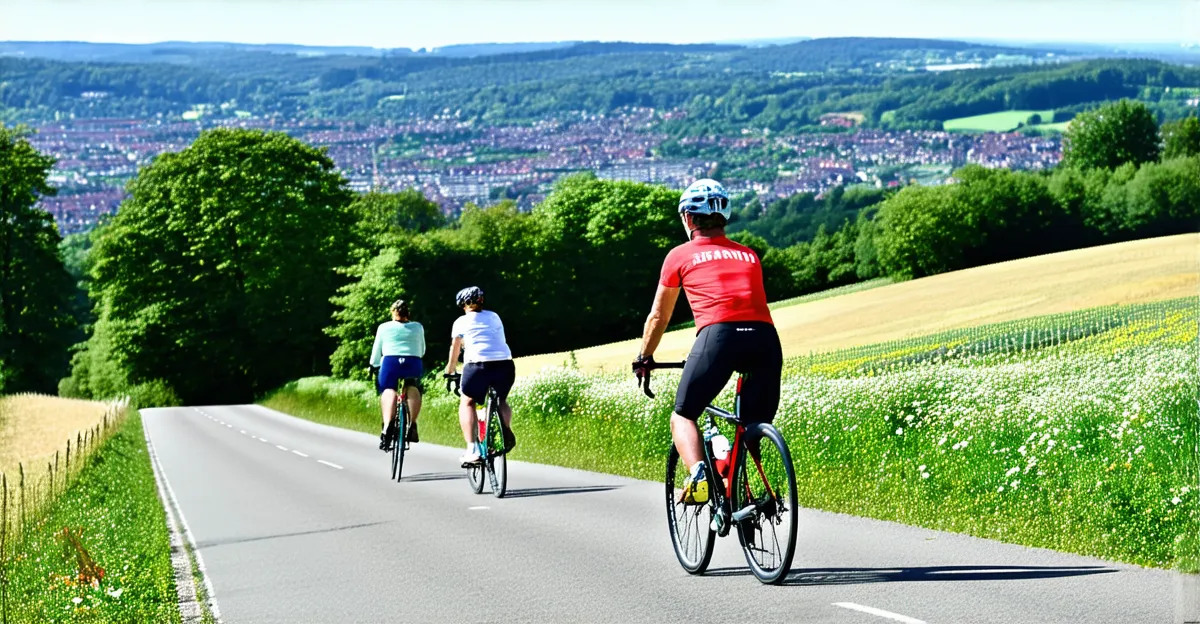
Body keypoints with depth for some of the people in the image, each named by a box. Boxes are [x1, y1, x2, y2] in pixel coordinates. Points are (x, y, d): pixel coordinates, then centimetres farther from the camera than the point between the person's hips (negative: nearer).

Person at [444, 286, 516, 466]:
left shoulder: (462, 321, 13)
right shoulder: (494, 317, 22)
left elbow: (454, 350, 20)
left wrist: (450, 372, 37)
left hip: (478, 365, -3)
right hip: (505, 365, 3)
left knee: (467, 403, 19)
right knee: (501, 401, 29)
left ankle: (473, 450, 1)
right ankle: (506, 430, -3)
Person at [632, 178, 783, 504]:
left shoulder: (681, 256, 21)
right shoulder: (748, 255, 30)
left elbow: (658, 317, 30)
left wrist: (644, 359, 44)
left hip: (719, 334, -3)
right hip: (765, 337, 3)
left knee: (683, 417, 11)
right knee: (756, 427, 15)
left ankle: (698, 476, -13)